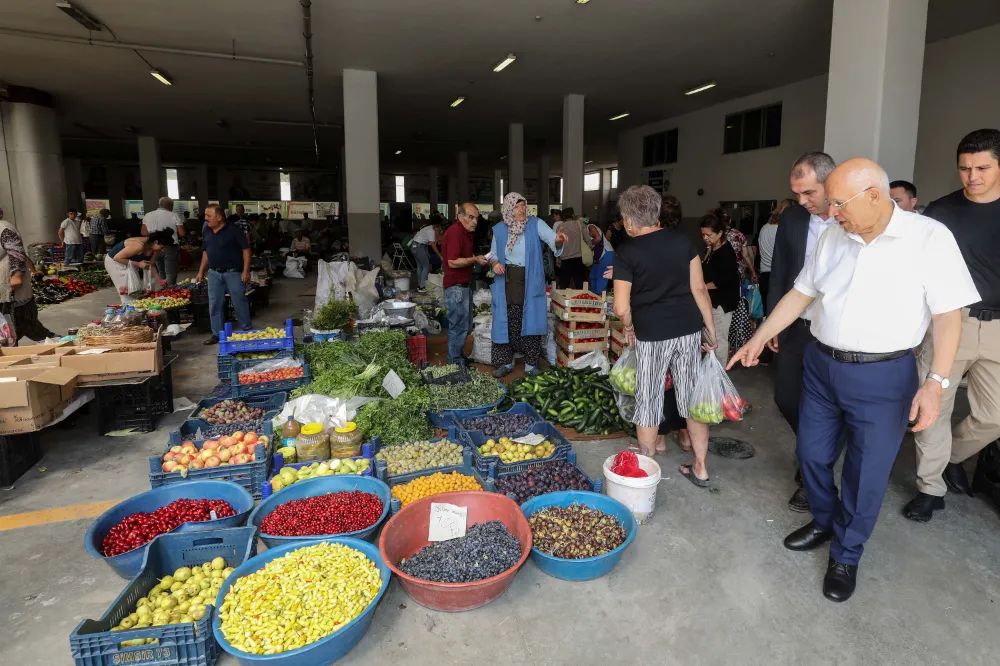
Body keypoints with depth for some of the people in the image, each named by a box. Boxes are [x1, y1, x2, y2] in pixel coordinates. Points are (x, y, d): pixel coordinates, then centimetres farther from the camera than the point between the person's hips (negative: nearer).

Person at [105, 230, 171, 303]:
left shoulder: (154, 249, -12)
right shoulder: (139, 245, -36)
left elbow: (151, 265, 2)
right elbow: (117, 257, -30)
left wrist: (159, 280, -8)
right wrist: (138, 264, -31)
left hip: (129, 263, 8)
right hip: (114, 261, -8)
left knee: (136, 290, 4)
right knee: (128, 292, -10)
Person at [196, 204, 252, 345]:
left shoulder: (233, 230, -12)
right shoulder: (207, 231, 7)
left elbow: (246, 249, -10)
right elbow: (206, 252, 17)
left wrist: (246, 271, -15)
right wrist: (201, 271, 14)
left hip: (233, 272, -6)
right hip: (214, 273, 6)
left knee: (239, 303, 2)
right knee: (214, 305, 7)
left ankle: (246, 331, 17)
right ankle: (217, 334, 17)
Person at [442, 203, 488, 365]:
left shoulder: (466, 232, 15)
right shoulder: (455, 232, -18)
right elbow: (453, 262, -23)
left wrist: (478, 259, 12)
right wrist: (475, 259, -21)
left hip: (464, 285, 10)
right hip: (456, 286, -10)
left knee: (465, 326, 17)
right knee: (459, 326, -3)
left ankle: (458, 356, 29)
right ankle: (455, 362, 7)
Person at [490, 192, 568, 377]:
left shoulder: (535, 224, -4)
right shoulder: (499, 229, 4)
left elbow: (550, 237, -19)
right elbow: (493, 253, 14)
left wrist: (558, 239, -43)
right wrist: (495, 263, -8)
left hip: (530, 281, -2)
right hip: (507, 281, 2)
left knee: (531, 321, 1)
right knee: (507, 322, 7)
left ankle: (531, 364, 13)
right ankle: (506, 362, 20)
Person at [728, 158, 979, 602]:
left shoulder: (929, 237, -11)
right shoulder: (832, 238, 2)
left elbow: (948, 315, -11)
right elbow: (801, 293, 10)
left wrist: (935, 382, -18)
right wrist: (759, 339, 8)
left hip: (882, 376, -4)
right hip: (821, 366, 5)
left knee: (866, 473, 7)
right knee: (812, 454, 16)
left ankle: (846, 555, 30)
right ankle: (823, 523, 42)